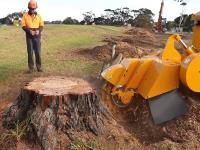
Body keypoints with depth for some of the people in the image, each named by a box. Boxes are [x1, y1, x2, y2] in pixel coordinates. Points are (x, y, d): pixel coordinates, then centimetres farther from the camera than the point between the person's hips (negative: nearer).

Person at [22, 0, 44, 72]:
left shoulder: (39, 16, 7)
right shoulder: (25, 15, 2)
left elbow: (41, 26, 5)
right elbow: (23, 26, -2)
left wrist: (39, 31, -16)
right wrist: (29, 31, -19)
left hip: (37, 37, 1)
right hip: (29, 37, -1)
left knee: (38, 52, 1)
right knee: (30, 52, 1)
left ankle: (39, 67, 11)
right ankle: (31, 67, 9)